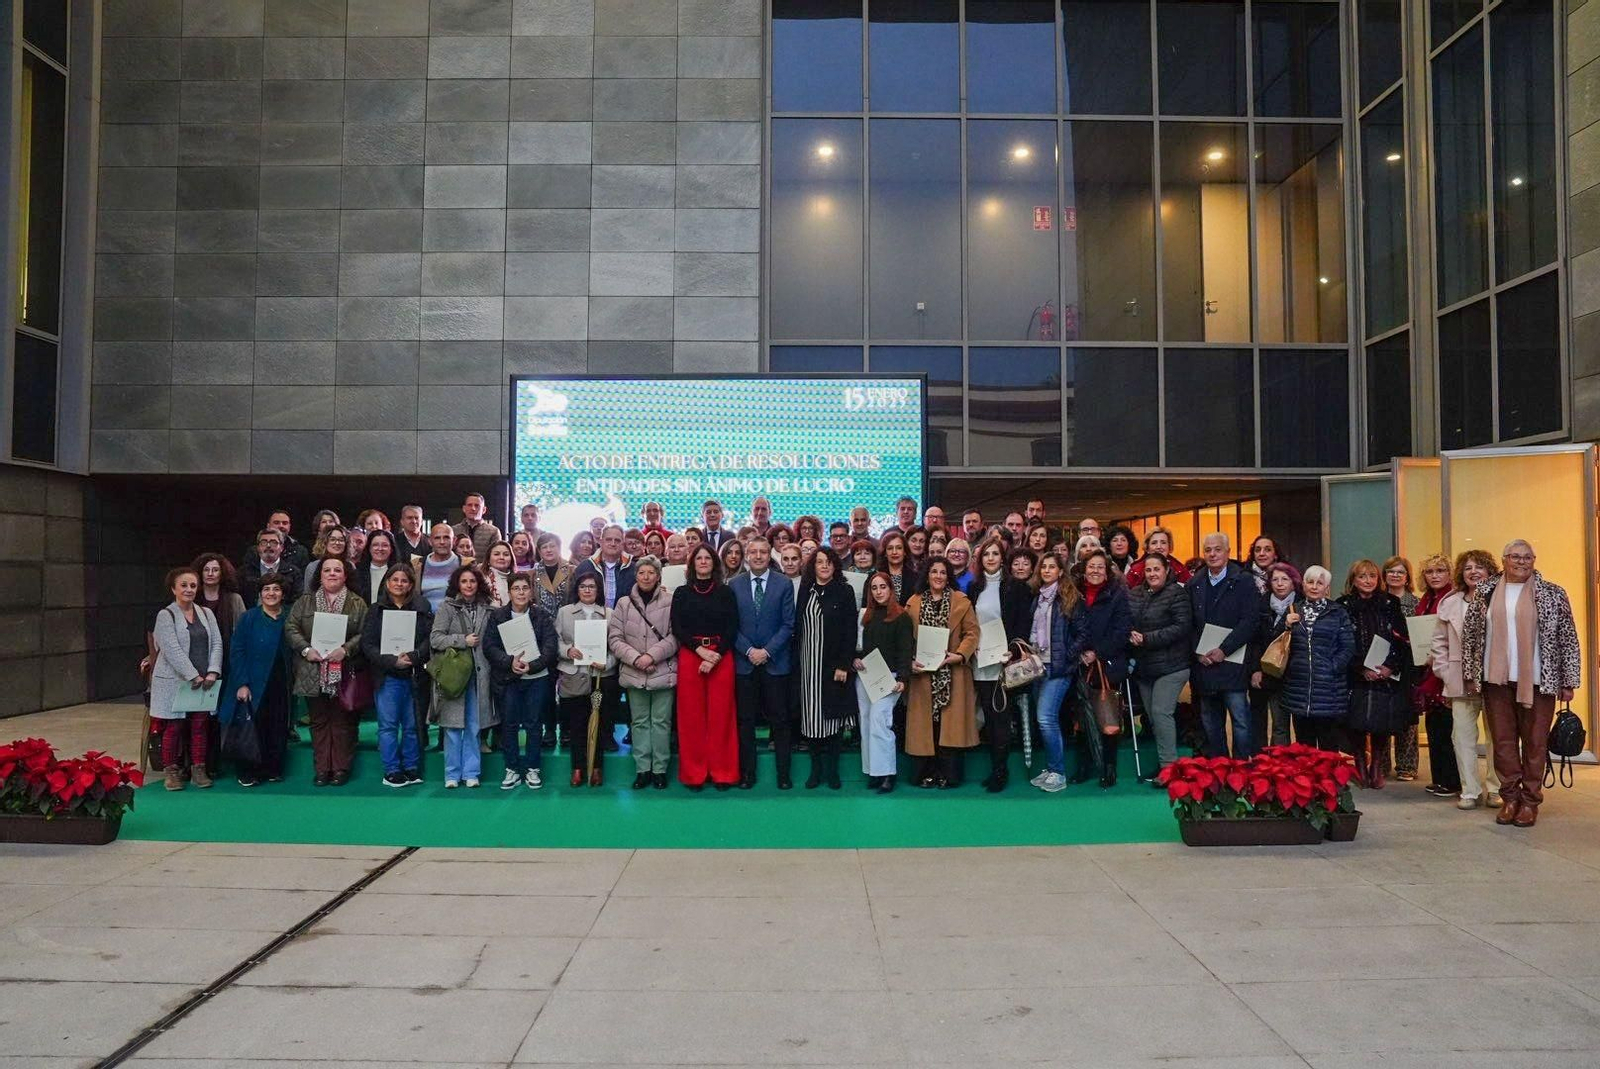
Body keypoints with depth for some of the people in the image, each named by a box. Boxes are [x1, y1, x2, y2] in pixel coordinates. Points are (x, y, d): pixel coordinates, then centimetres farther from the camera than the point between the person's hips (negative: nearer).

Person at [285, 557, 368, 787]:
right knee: (319, 721, 8)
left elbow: (365, 634, -3)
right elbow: (291, 628, 4)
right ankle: (322, 769, 15)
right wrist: (306, 649, -10)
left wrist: (346, 649, -17)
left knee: (343, 722, 3)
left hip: (345, 674, -2)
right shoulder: (305, 601, 10)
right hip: (313, 675, 2)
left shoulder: (357, 603, 4)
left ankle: (341, 769, 12)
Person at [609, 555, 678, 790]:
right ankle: (642, 769, 17)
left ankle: (660, 769, 13)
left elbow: (675, 636, -6)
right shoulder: (624, 604, 4)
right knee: (640, 722, 9)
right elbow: (614, 638, 1)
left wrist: (652, 655, -15)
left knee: (661, 721, 4)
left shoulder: (670, 602, -3)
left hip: (663, 672, -2)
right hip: (634, 673, 2)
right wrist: (635, 658, -12)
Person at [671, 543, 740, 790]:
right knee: (691, 716, 1)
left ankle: (722, 772, 9)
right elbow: (677, 629, 1)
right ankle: (694, 773, 9)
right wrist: (700, 650, -12)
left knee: (721, 715, 0)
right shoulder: (681, 593, 9)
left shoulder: (725, 592, 7)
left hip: (721, 657, 0)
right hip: (689, 657, 1)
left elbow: (732, 629, 1)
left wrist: (716, 655, -12)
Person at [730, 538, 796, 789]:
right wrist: (749, 650, -9)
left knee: (780, 719, 3)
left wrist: (767, 651, -11)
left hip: (775, 662, -1)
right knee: (745, 720, 6)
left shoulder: (784, 584, 0)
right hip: (744, 662, 1)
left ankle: (783, 773, 11)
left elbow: (788, 624, -2)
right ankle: (747, 772, 15)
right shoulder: (734, 585, 4)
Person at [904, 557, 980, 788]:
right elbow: (905, 638, 6)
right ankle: (927, 773, 10)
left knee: (950, 722, -1)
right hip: (923, 672, 1)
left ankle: (949, 774, 5)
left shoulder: (961, 601, 4)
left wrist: (960, 655, -14)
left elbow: (972, 632, 0)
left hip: (952, 672, -1)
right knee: (925, 721, 2)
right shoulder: (914, 603, 8)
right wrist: (909, 661, -9)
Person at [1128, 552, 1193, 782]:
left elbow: (1181, 627, -17)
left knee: (1161, 712, -12)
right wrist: (1131, 635, -9)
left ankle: (1168, 765, -4)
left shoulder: (1177, 594, -9)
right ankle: (1161, 763, 21)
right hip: (1143, 666, 7)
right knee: (1152, 715, 11)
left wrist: (1147, 638, -21)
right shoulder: (1134, 595, 9)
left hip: (1170, 666, -7)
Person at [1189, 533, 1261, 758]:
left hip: (1232, 662, -4)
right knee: (1210, 724, 11)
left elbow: (1251, 621, -10)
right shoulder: (1195, 585, 12)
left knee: (1241, 721, -4)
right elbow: (1188, 624, 10)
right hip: (1204, 664, 5)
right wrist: (1198, 652, -5)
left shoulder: (1243, 581, -1)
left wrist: (1224, 650, -15)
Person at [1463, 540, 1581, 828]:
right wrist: (1469, 674, 5)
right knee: (1503, 740, 6)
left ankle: (1530, 800, 14)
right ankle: (1510, 796, 17)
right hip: (1497, 679, 2)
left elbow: (1567, 638, 1)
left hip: (1538, 681, -2)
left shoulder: (1552, 594, 1)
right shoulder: (1486, 593, 6)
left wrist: (1568, 681, -2)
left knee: (1535, 742, 4)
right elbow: (1469, 633, 9)